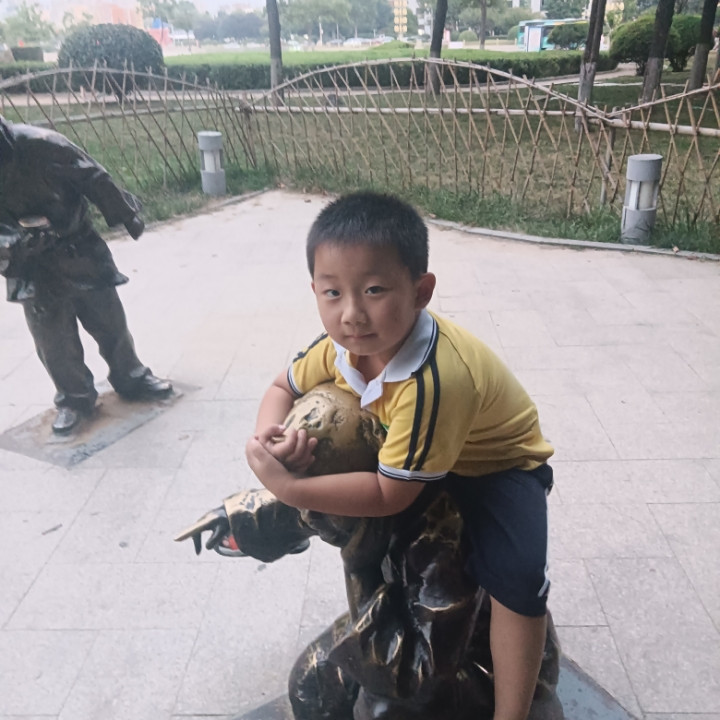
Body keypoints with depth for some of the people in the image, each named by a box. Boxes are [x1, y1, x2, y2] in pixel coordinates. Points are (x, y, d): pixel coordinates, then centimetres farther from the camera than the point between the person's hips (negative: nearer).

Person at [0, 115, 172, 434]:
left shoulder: (39, 144, -21)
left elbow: (93, 179, -12)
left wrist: (126, 215, -4)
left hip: (78, 250, -1)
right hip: (32, 268, 2)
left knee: (109, 320, 11)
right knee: (52, 338, 7)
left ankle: (131, 378, 31)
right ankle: (73, 398, 26)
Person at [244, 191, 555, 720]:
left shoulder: (432, 380, -42)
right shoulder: (341, 345, -20)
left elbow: (390, 495, -33)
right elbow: (283, 388, -3)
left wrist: (286, 488, -34)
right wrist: (268, 436, -25)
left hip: (496, 463, -7)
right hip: (415, 451, 7)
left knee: (516, 574, -28)